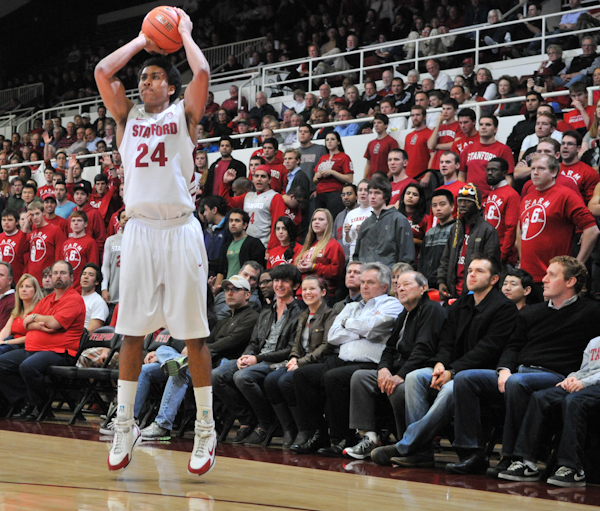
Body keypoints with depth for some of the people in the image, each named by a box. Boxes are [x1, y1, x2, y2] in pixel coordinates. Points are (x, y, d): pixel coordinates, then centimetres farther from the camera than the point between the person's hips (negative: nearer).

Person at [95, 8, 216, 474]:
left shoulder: (183, 114, 6)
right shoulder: (129, 117, 16)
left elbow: (202, 72, -10)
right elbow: (103, 72, 5)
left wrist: (184, 32, 6)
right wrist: (142, 41, 14)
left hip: (180, 230, -3)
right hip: (139, 230, 4)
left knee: (193, 334, -2)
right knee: (132, 332, 6)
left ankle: (206, 430, 4)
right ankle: (125, 424, 15)